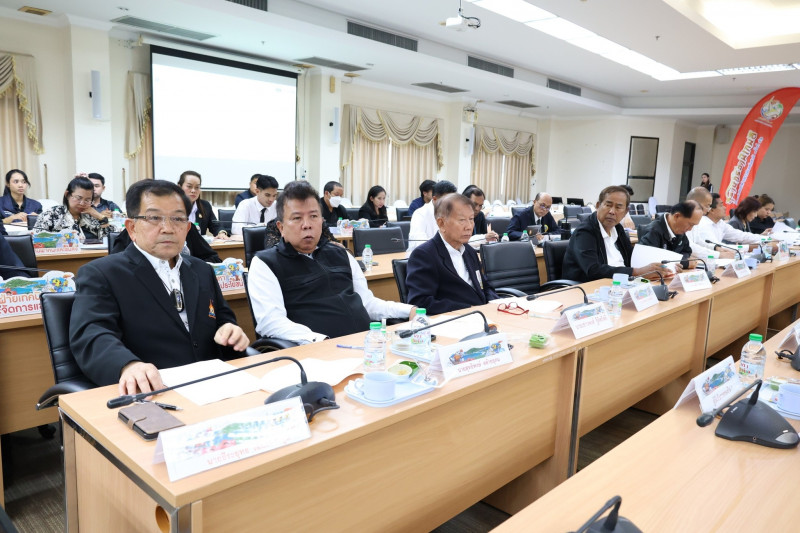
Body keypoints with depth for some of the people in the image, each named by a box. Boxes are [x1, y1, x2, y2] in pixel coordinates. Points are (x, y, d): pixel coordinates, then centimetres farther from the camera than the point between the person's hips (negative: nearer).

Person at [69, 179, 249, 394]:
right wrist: (129, 365, -36)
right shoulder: (99, 274, 0)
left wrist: (231, 333, -3)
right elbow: (90, 335, -15)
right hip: (148, 397, -5)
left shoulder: (203, 272, 17)